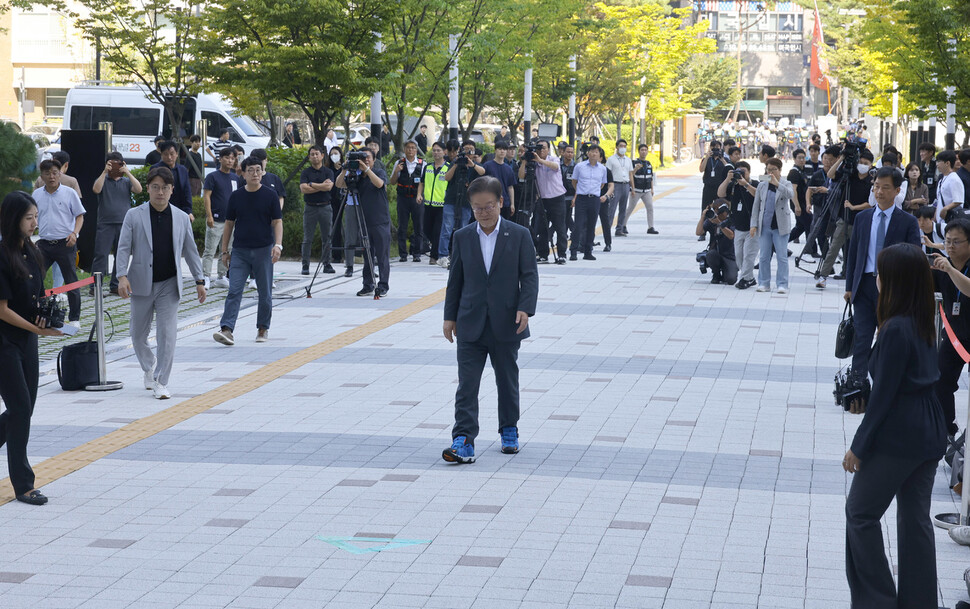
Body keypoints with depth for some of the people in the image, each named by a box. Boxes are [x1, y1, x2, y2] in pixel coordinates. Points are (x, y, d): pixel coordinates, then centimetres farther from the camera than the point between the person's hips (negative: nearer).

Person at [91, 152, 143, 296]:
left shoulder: (126, 181, 12)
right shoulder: (103, 180, 8)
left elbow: (138, 190, -6)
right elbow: (96, 189, -13)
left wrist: (127, 173, -10)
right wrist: (104, 172, -14)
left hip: (124, 224, 3)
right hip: (105, 224, -2)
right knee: (101, 255, -7)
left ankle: (115, 285, 14)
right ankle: (95, 286, -5)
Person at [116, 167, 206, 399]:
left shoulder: (181, 218, 6)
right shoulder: (134, 216, 0)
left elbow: (190, 250, 11)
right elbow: (123, 248, -4)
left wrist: (199, 280, 9)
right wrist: (122, 276, -16)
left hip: (169, 284, 0)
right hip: (141, 284, 0)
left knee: (167, 335, -7)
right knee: (138, 335, 9)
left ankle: (161, 382, -1)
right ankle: (150, 368, 36)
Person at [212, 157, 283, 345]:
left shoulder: (270, 196, 0)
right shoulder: (236, 196, 5)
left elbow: (277, 222, -1)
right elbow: (229, 224, 10)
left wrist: (278, 245, -15)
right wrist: (225, 251, 8)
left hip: (263, 250, -1)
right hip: (240, 251, 1)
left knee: (265, 293, 7)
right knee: (234, 291, -9)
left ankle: (263, 329, 22)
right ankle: (226, 330, -16)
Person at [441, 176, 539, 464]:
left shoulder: (520, 235, -2)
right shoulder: (463, 237, 4)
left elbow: (529, 275, -3)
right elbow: (456, 279, 8)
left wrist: (525, 308, -16)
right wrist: (450, 316, 6)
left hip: (506, 324, -1)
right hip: (470, 324, 1)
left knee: (507, 381, 13)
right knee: (467, 383, -5)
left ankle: (509, 430, 30)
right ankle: (463, 440, -8)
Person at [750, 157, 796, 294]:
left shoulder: (786, 184, 2)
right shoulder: (762, 186, 10)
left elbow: (790, 194, -21)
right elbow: (756, 206, 11)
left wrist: (777, 184, -32)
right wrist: (754, 225, 4)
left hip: (780, 226, -3)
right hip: (764, 226, 3)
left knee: (782, 256, -4)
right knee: (764, 257, 5)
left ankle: (782, 285, -2)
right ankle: (764, 284, 13)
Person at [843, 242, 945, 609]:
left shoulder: (896, 330, -20)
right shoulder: (924, 324, 5)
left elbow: (884, 394, -18)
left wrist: (859, 447, -12)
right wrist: (866, 398, 12)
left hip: (897, 437, -8)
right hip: (930, 431, 8)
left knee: (861, 512, 8)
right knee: (916, 517, 14)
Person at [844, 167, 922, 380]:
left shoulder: (908, 222, -2)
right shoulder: (862, 218, 9)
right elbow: (853, 253, 12)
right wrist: (850, 287, 8)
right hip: (865, 285, 3)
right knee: (861, 338, 2)